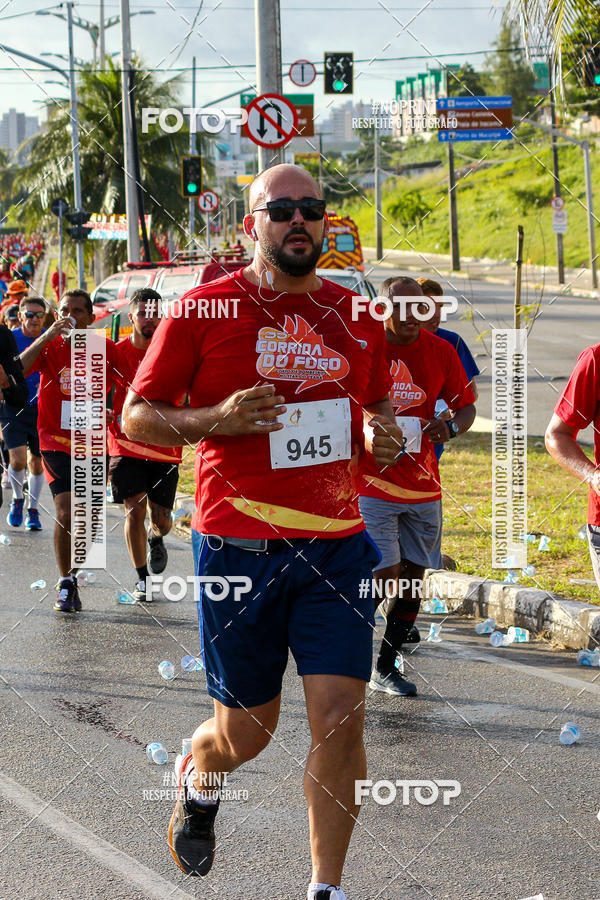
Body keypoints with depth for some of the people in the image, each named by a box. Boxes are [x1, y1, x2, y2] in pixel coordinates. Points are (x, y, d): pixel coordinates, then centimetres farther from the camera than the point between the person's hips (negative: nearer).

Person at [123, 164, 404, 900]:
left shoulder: (354, 316, 10)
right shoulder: (204, 309, -2)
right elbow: (136, 416, 1)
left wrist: (384, 438, 1)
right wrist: (216, 419, -17)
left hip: (335, 546, 3)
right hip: (238, 546, -2)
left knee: (340, 718, -8)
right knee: (245, 733, 8)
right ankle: (197, 784, 45)